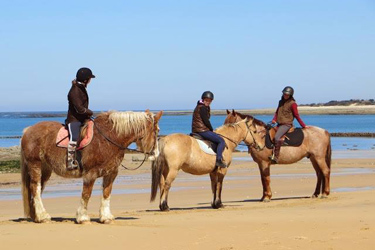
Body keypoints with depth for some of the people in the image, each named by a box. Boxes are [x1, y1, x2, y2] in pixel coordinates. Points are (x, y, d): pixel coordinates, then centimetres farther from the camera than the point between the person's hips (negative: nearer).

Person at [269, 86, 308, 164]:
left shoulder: (292, 104, -7)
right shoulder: (281, 102, 15)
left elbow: (297, 116, -4)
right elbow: (277, 112, 21)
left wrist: (303, 125, -4)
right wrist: (274, 119, 2)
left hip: (287, 124, -9)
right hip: (279, 124, 9)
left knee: (277, 137, -28)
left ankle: (276, 157, -31)